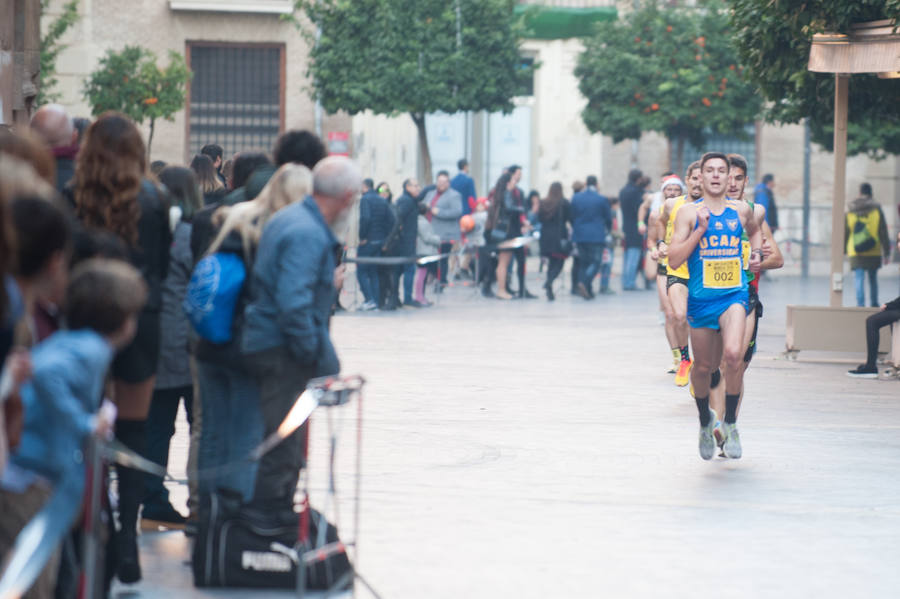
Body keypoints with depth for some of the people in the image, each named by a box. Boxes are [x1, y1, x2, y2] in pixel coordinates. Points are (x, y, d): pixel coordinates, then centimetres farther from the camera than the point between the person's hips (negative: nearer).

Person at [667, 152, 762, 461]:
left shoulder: (741, 210, 5)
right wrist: (700, 229, -17)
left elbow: (754, 230, 30)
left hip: (734, 295, 0)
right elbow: (674, 260, -9)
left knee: (733, 355, -24)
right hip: (701, 298, 0)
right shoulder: (689, 212, -2)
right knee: (703, 366, 11)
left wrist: (757, 254, 11)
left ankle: (730, 423, -8)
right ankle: (705, 421, 39)